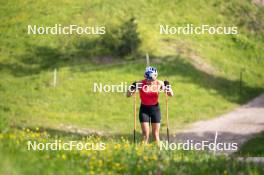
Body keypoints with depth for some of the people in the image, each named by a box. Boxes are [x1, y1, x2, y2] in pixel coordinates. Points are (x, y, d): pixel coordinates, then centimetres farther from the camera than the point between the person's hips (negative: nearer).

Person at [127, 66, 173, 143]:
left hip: (155, 109, 1)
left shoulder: (159, 84, -9)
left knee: (156, 134, 5)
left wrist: (168, 87, -23)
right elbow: (128, 95, -8)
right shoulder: (140, 84, -12)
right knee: (145, 134, -6)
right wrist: (132, 88, -29)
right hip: (144, 109, -1)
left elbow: (171, 95, -4)